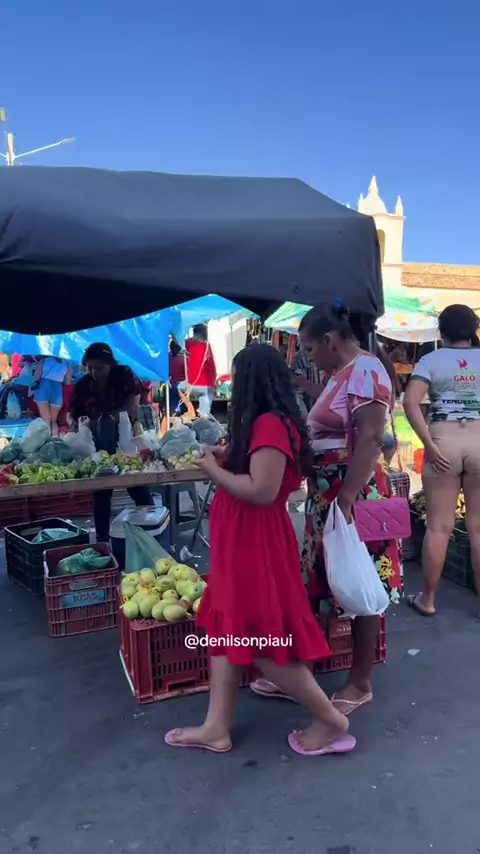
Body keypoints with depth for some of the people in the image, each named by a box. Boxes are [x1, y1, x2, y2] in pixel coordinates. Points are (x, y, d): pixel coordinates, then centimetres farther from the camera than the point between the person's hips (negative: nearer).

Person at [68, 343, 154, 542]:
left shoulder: (124, 375, -7)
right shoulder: (82, 385, 2)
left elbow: (131, 407, -17)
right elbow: (72, 415, 4)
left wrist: (101, 419, -24)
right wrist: (79, 425, -20)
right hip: (99, 445, 4)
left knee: (139, 489, -3)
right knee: (101, 494, 11)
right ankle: (102, 540, 22)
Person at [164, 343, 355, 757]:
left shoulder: (271, 425, -21)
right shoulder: (265, 424, 12)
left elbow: (262, 491, -27)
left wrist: (214, 471, -15)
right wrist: (227, 459, 8)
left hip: (257, 545, -10)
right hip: (239, 543, 10)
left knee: (265, 639, 1)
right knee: (227, 630, 14)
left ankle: (331, 720, 18)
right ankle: (216, 727, 26)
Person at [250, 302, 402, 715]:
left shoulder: (365, 371, -14)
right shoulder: (341, 374, 15)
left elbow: (370, 440, -23)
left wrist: (346, 501, -26)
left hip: (355, 498, -10)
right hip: (327, 497, 10)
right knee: (314, 585, 15)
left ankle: (360, 684, 21)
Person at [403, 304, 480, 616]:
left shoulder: (431, 360, 2)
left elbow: (410, 402, -11)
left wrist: (429, 444, -9)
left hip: (443, 442, -1)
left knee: (439, 525, 5)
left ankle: (428, 599, 15)